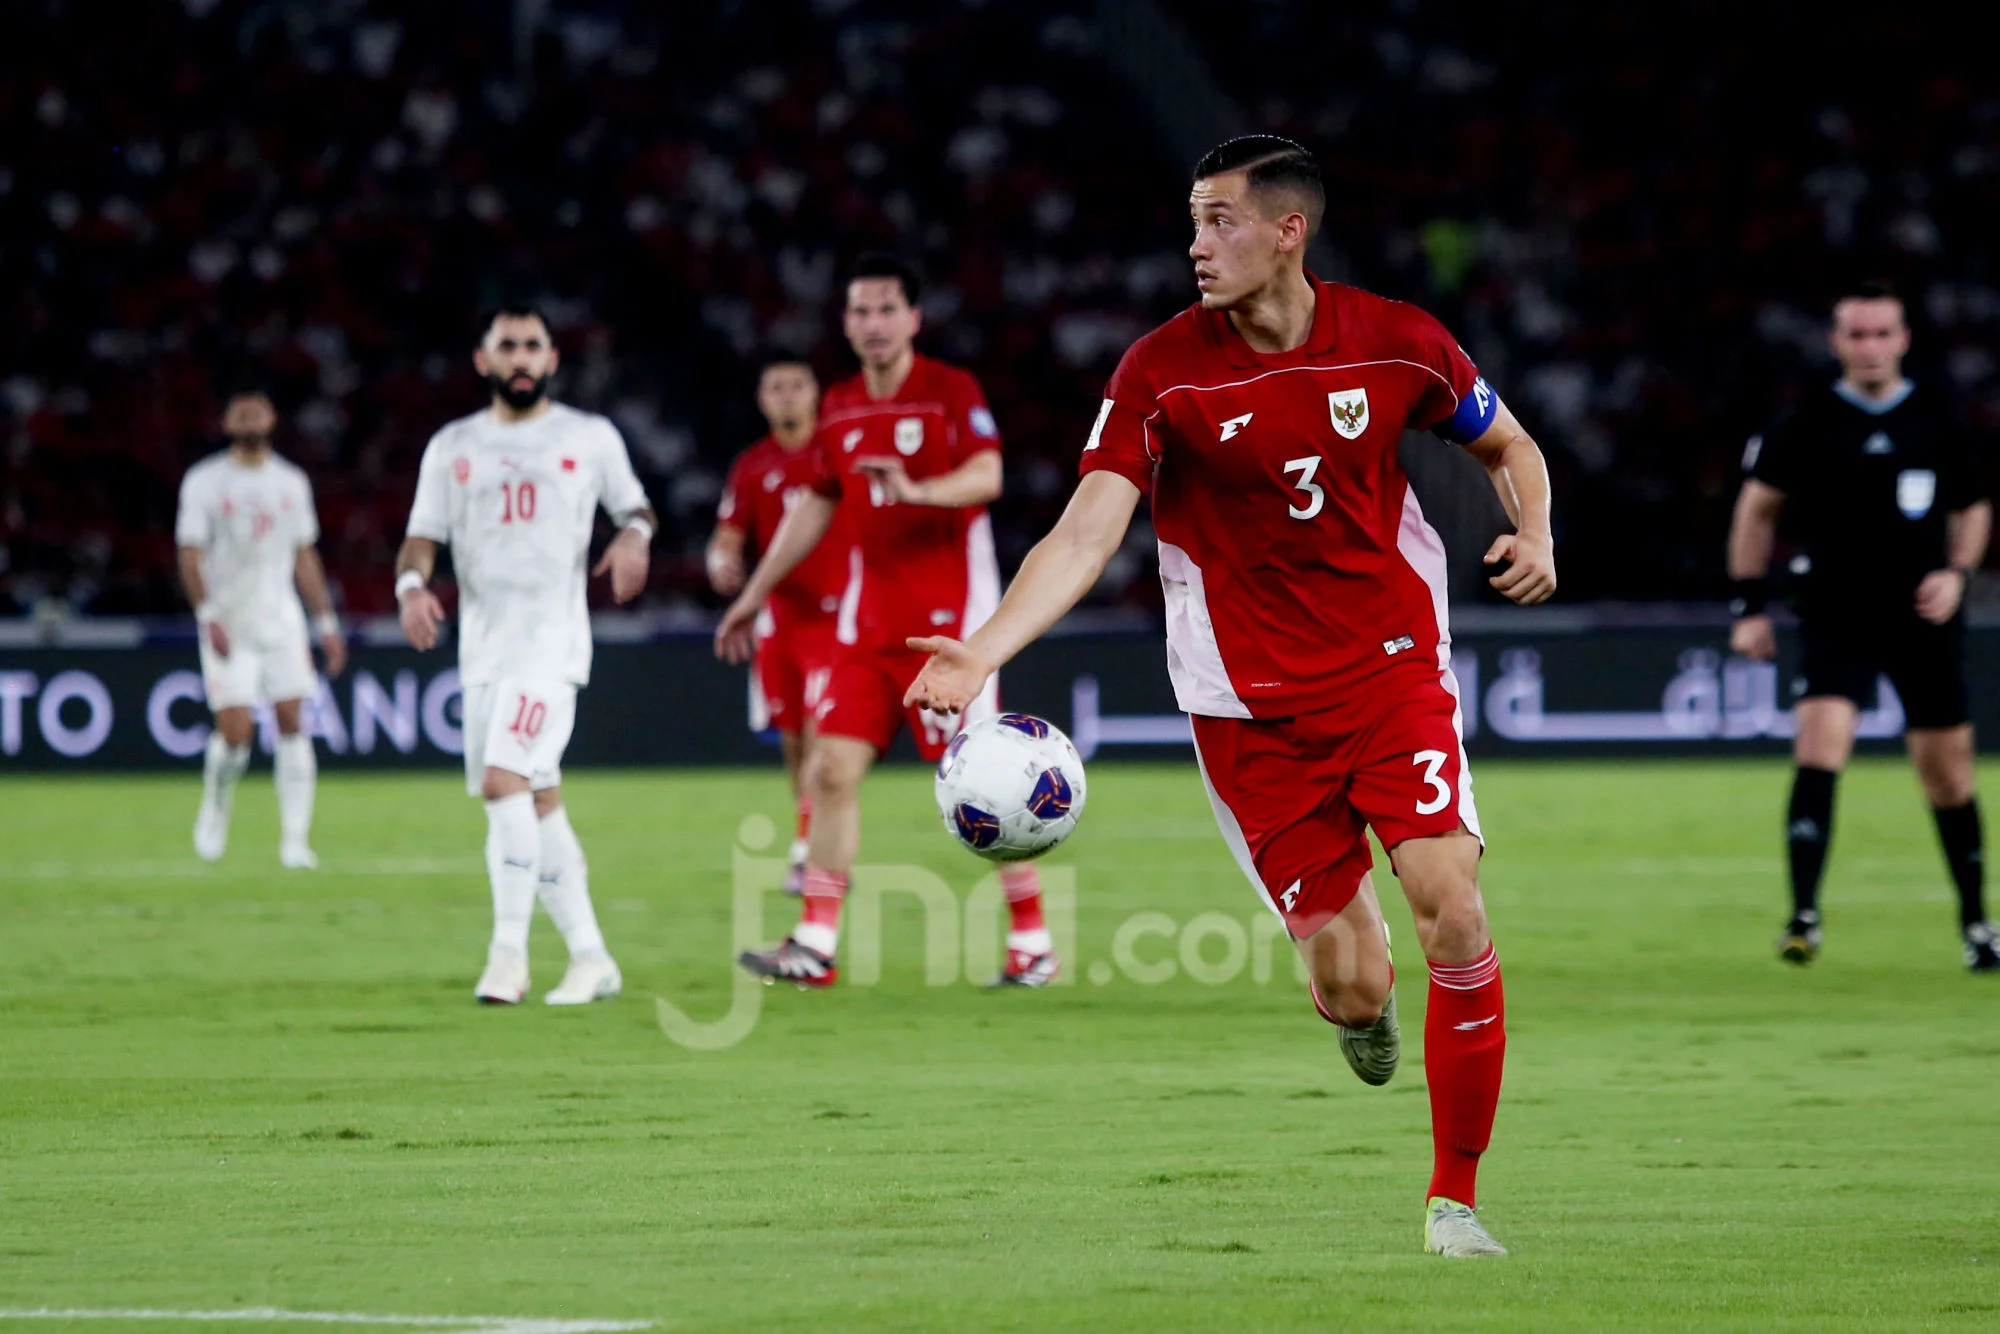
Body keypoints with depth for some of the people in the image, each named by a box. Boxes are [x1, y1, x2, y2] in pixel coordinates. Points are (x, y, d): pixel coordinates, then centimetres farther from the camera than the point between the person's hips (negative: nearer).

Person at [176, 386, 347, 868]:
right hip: (228, 625, -3)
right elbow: (191, 556, -8)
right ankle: (214, 811, 18)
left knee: (292, 721, -6)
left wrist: (326, 622, 12)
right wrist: (208, 615, -21)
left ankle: (295, 840, -4)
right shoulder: (205, 481, -2)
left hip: (281, 620, 3)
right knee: (234, 731, -11)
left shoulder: (291, 482, 10)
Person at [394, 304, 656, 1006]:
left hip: (553, 639, -5)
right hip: (482, 647, 5)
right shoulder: (452, 447, 11)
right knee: (538, 799, 8)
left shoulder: (589, 438, 5)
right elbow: (422, 537, 9)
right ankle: (591, 958, 16)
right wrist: (412, 586, -12)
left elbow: (634, 505, 17)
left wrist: (634, 534, -6)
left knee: (504, 781, -21)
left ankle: (508, 952, -19)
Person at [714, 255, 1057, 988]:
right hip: (868, 620, 6)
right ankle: (815, 946, 2)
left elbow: (986, 476, -22)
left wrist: (918, 489, -41)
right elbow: (815, 507, 22)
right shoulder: (839, 408, 12)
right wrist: (754, 594, 24)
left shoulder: (952, 392, -6)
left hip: (947, 620, -6)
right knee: (830, 770, -2)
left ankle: (1032, 945, 4)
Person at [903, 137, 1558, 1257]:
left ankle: (1455, 1197, -2)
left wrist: (1533, 535, -8)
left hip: (1394, 665, 1)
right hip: (1248, 701, -1)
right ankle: (1361, 1002, 37)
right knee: (1350, 982, -5)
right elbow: (1086, 535, -14)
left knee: (1452, 910, -17)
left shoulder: (1396, 342, -4)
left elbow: (1509, 447, 14)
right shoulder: (1162, 370, -8)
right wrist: (982, 654, -28)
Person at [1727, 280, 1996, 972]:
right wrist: (1751, 605, 3)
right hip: (1836, 621, -2)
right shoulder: (1809, 422, -2)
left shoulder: (1936, 418, 3)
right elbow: (1758, 506, 7)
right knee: (1819, 746, -20)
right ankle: (1804, 916, -20)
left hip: (1924, 621, 2)